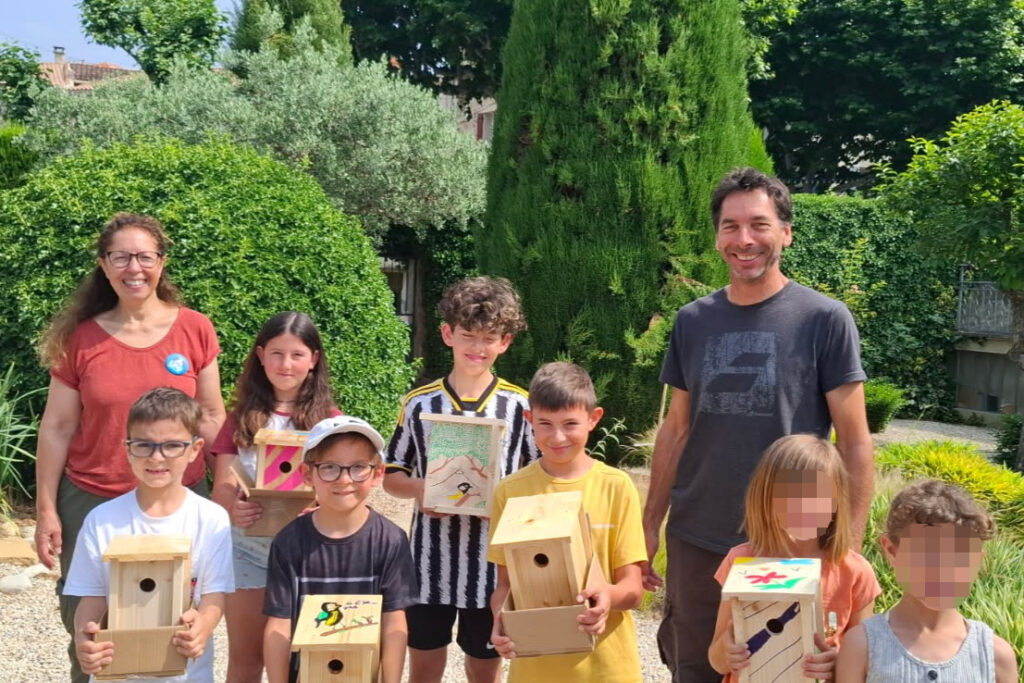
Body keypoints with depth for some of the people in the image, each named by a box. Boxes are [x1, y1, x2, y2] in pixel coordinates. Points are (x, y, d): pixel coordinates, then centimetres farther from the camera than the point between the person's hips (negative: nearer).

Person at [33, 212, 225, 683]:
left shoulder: (195, 330, -2)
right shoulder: (80, 339, -3)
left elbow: (211, 416, 4)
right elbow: (57, 428, 2)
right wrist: (46, 511, 1)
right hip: (91, 502, 0)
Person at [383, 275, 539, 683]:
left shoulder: (520, 406, -4)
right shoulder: (419, 404, -1)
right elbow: (391, 475, 6)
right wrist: (418, 489, -15)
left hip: (493, 562, -1)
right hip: (431, 561, 1)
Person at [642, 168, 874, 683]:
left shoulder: (825, 320, -7)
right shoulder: (692, 321, 3)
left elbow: (854, 441, -6)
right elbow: (676, 430, 10)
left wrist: (849, 546, -10)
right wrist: (649, 524, 8)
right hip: (695, 543, 3)